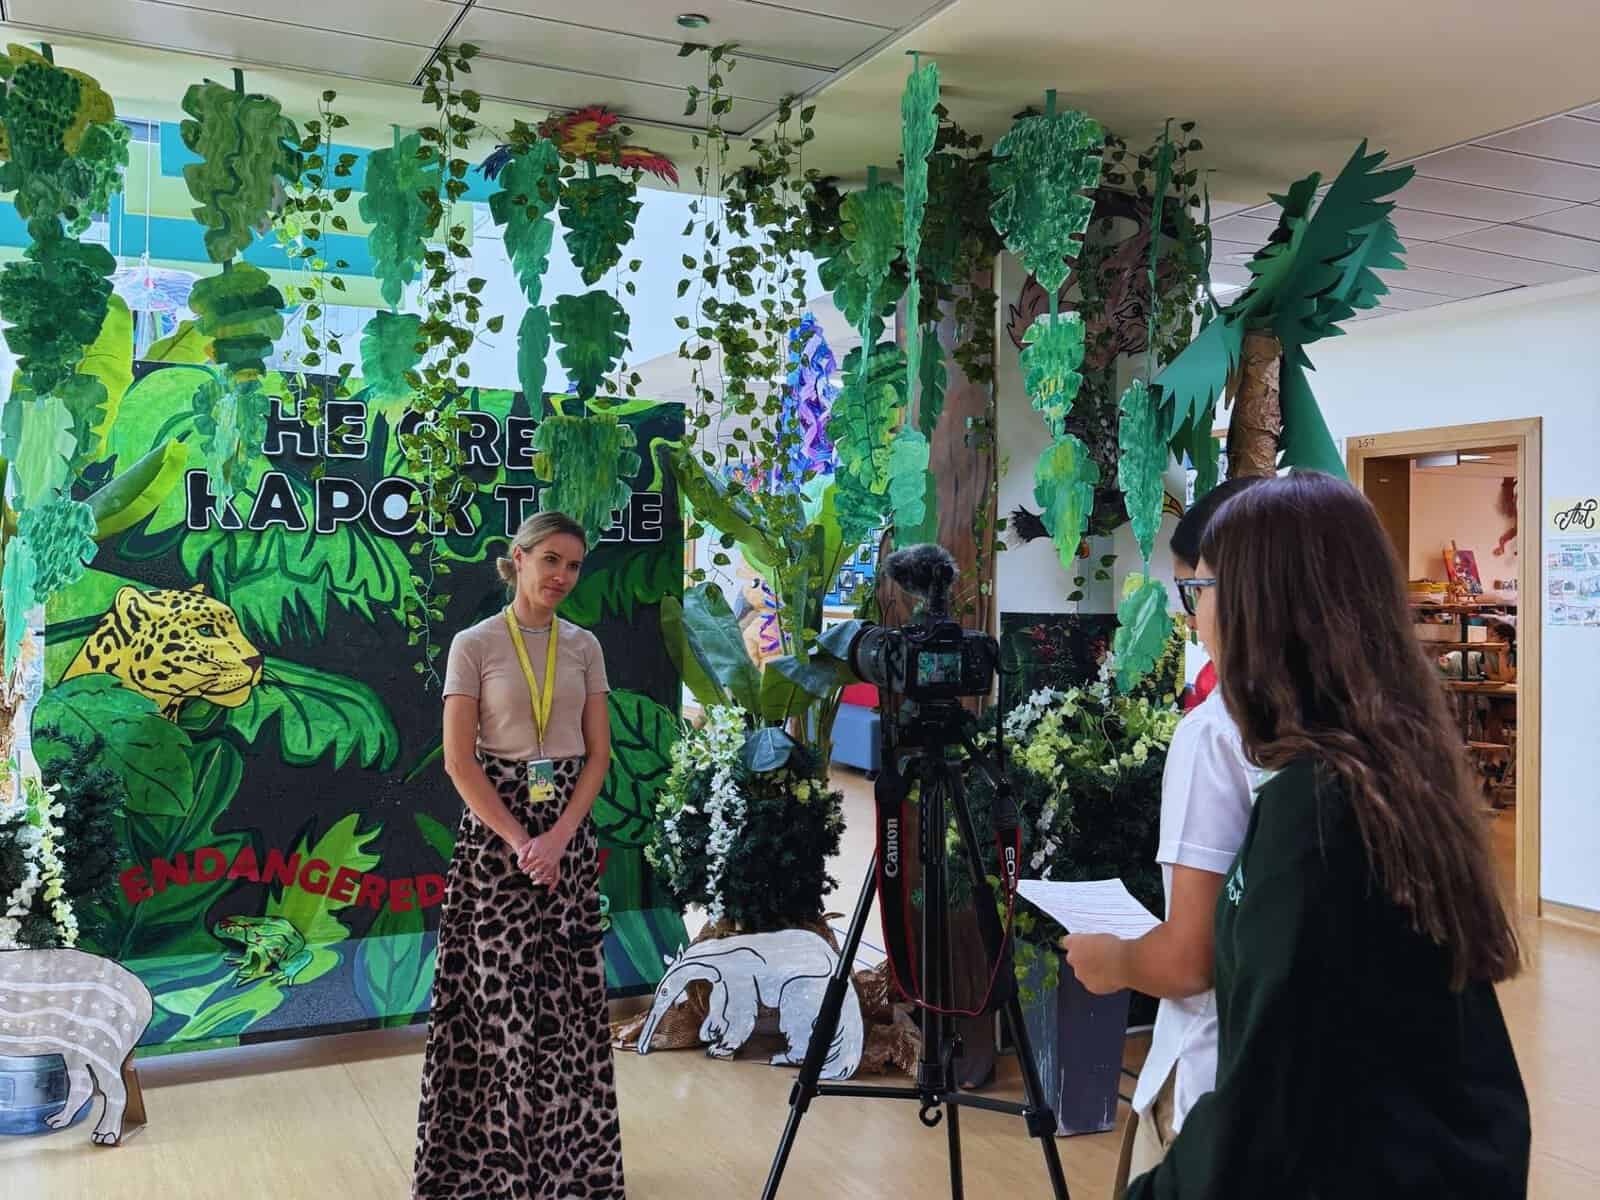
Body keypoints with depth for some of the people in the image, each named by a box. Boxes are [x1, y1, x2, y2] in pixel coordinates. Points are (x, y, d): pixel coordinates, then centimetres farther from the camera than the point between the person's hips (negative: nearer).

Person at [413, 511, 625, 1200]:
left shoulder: (584, 647, 7)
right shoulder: (475, 644, -4)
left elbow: (598, 753, 3)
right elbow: (459, 761, -9)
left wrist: (558, 837, -10)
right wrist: (519, 840, -15)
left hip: (569, 830, 3)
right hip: (496, 829, -3)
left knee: (567, 992, 6)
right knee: (501, 991, -2)